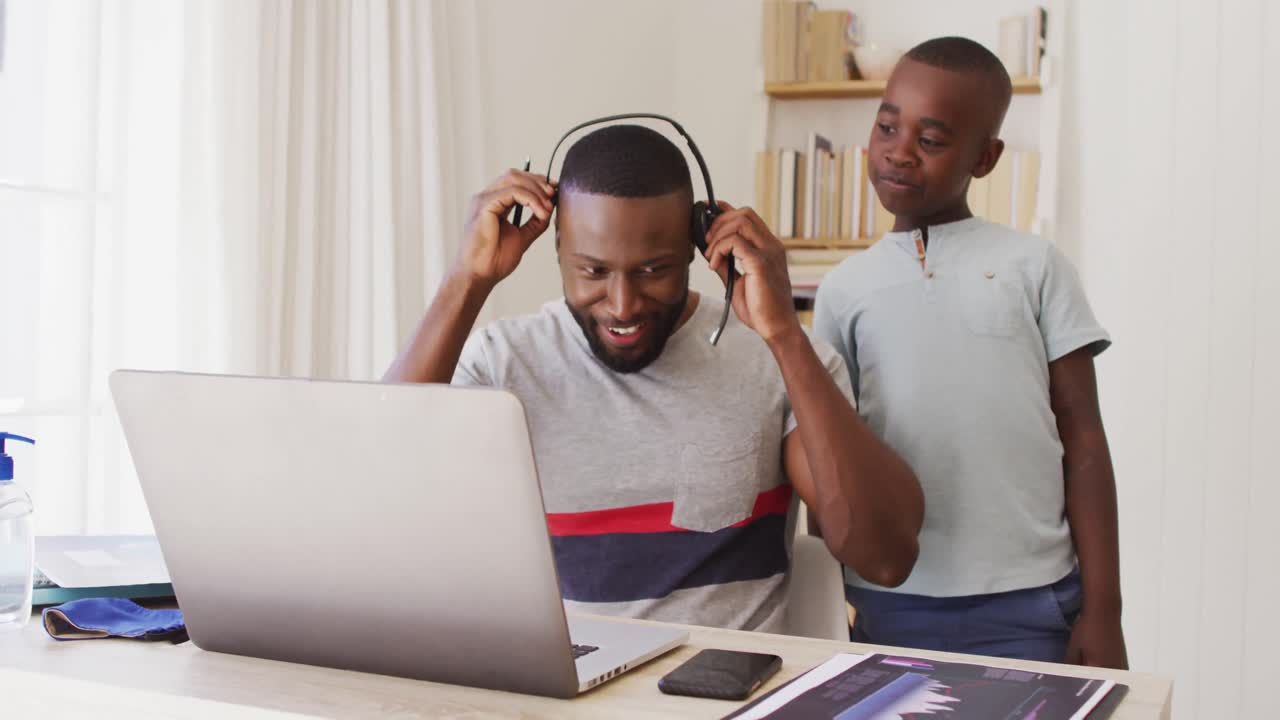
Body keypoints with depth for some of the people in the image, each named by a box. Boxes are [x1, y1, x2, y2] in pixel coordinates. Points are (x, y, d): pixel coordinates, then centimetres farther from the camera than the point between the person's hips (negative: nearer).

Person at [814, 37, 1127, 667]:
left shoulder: (1034, 267, 3)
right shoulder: (845, 289, 7)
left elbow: (1082, 438, 2)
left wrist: (1103, 608, -1)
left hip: (1029, 606, -1)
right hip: (890, 606, 2)